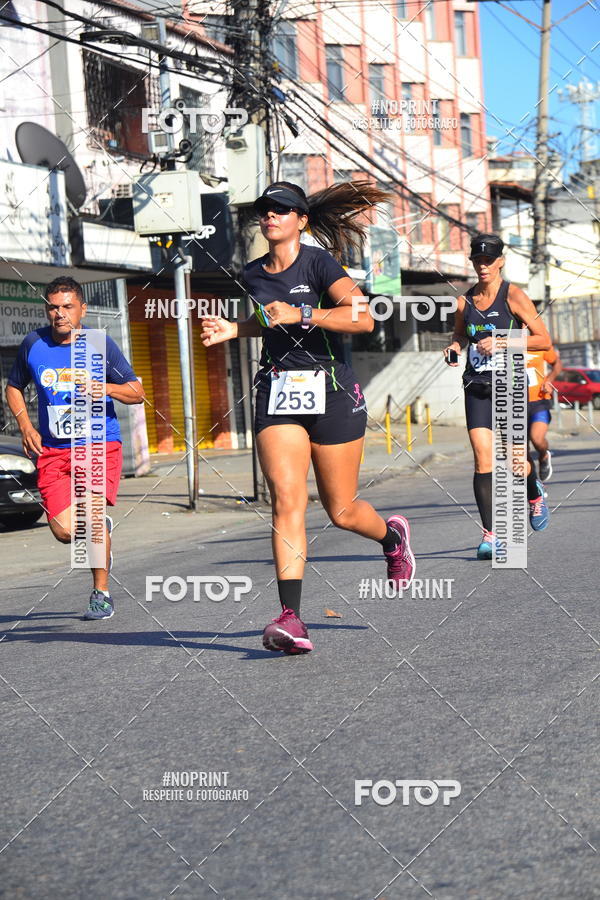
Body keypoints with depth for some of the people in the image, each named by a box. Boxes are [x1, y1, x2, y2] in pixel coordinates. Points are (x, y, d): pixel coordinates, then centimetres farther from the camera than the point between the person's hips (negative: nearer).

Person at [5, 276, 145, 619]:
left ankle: (102, 593, -1)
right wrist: (26, 426, 3)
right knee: (64, 531, -10)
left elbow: (138, 393, 1)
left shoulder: (100, 344, -3)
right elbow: (14, 387, 19)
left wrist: (107, 388, -19)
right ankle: (102, 528, 28)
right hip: (52, 449, 2)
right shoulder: (33, 344, 3)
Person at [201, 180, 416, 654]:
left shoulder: (318, 262, -7)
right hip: (277, 393, 4)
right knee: (286, 500, -14)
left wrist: (300, 315, -24)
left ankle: (393, 536, 41)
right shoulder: (253, 274, 12)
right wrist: (235, 329, 15)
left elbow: (363, 318, -20)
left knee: (342, 511, 5)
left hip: (332, 392, -4)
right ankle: (291, 618, -19)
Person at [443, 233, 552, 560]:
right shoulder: (465, 301, 7)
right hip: (477, 386, 3)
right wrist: (453, 347, 2)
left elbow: (544, 340, -5)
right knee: (483, 459, -11)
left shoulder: (514, 296, -4)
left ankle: (534, 495, 36)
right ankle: (489, 533, -8)